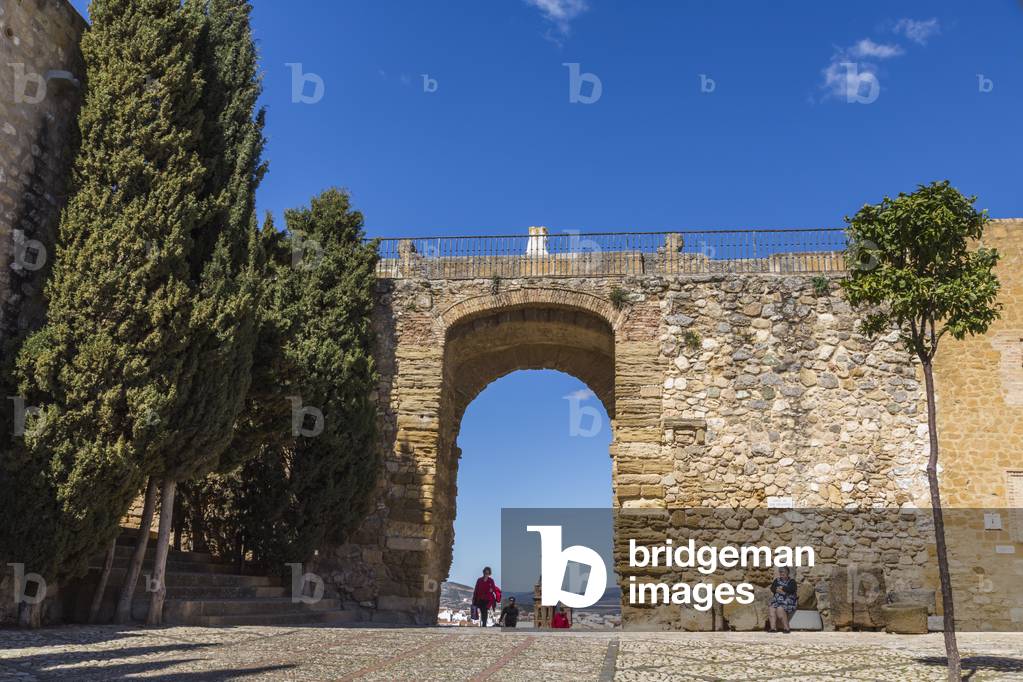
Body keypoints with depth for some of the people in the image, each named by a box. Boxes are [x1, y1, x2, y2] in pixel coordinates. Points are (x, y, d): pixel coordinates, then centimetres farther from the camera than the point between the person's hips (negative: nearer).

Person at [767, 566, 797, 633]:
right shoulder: (777, 580, 19)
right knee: (771, 608, -26)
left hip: (788, 602, -4)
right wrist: (781, 591, -11)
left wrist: (781, 588, -4)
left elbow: (791, 589, -13)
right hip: (777, 601, 4)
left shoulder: (791, 581, 7)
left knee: (780, 609, -33)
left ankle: (786, 628, -23)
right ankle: (773, 628, -32)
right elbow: (772, 588, 4)